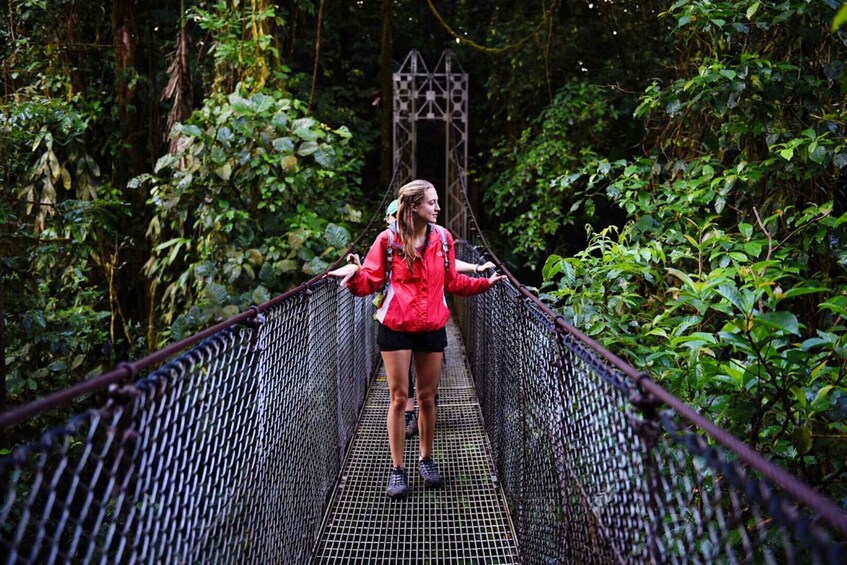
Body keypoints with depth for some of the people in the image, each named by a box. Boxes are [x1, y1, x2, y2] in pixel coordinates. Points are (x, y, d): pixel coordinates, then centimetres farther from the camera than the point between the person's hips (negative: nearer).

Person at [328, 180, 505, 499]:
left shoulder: (442, 238, 3)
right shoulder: (389, 240, -7)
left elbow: (452, 282, 12)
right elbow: (371, 282, -6)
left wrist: (485, 283, 5)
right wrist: (355, 273, -26)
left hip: (432, 329, 3)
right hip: (396, 329, -3)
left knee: (427, 397, 10)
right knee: (399, 398, 2)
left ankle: (426, 459, 28)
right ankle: (397, 469, 12)